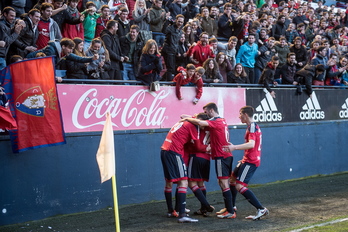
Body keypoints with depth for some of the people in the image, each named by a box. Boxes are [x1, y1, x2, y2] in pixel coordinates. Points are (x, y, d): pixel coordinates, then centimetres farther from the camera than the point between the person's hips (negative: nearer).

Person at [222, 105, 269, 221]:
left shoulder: (252, 127, -16)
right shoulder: (254, 126, 15)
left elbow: (251, 144, -31)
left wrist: (235, 147, -40)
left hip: (251, 161, -11)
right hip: (247, 160, 11)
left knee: (239, 186, -16)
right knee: (232, 178, 20)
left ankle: (261, 209, -18)